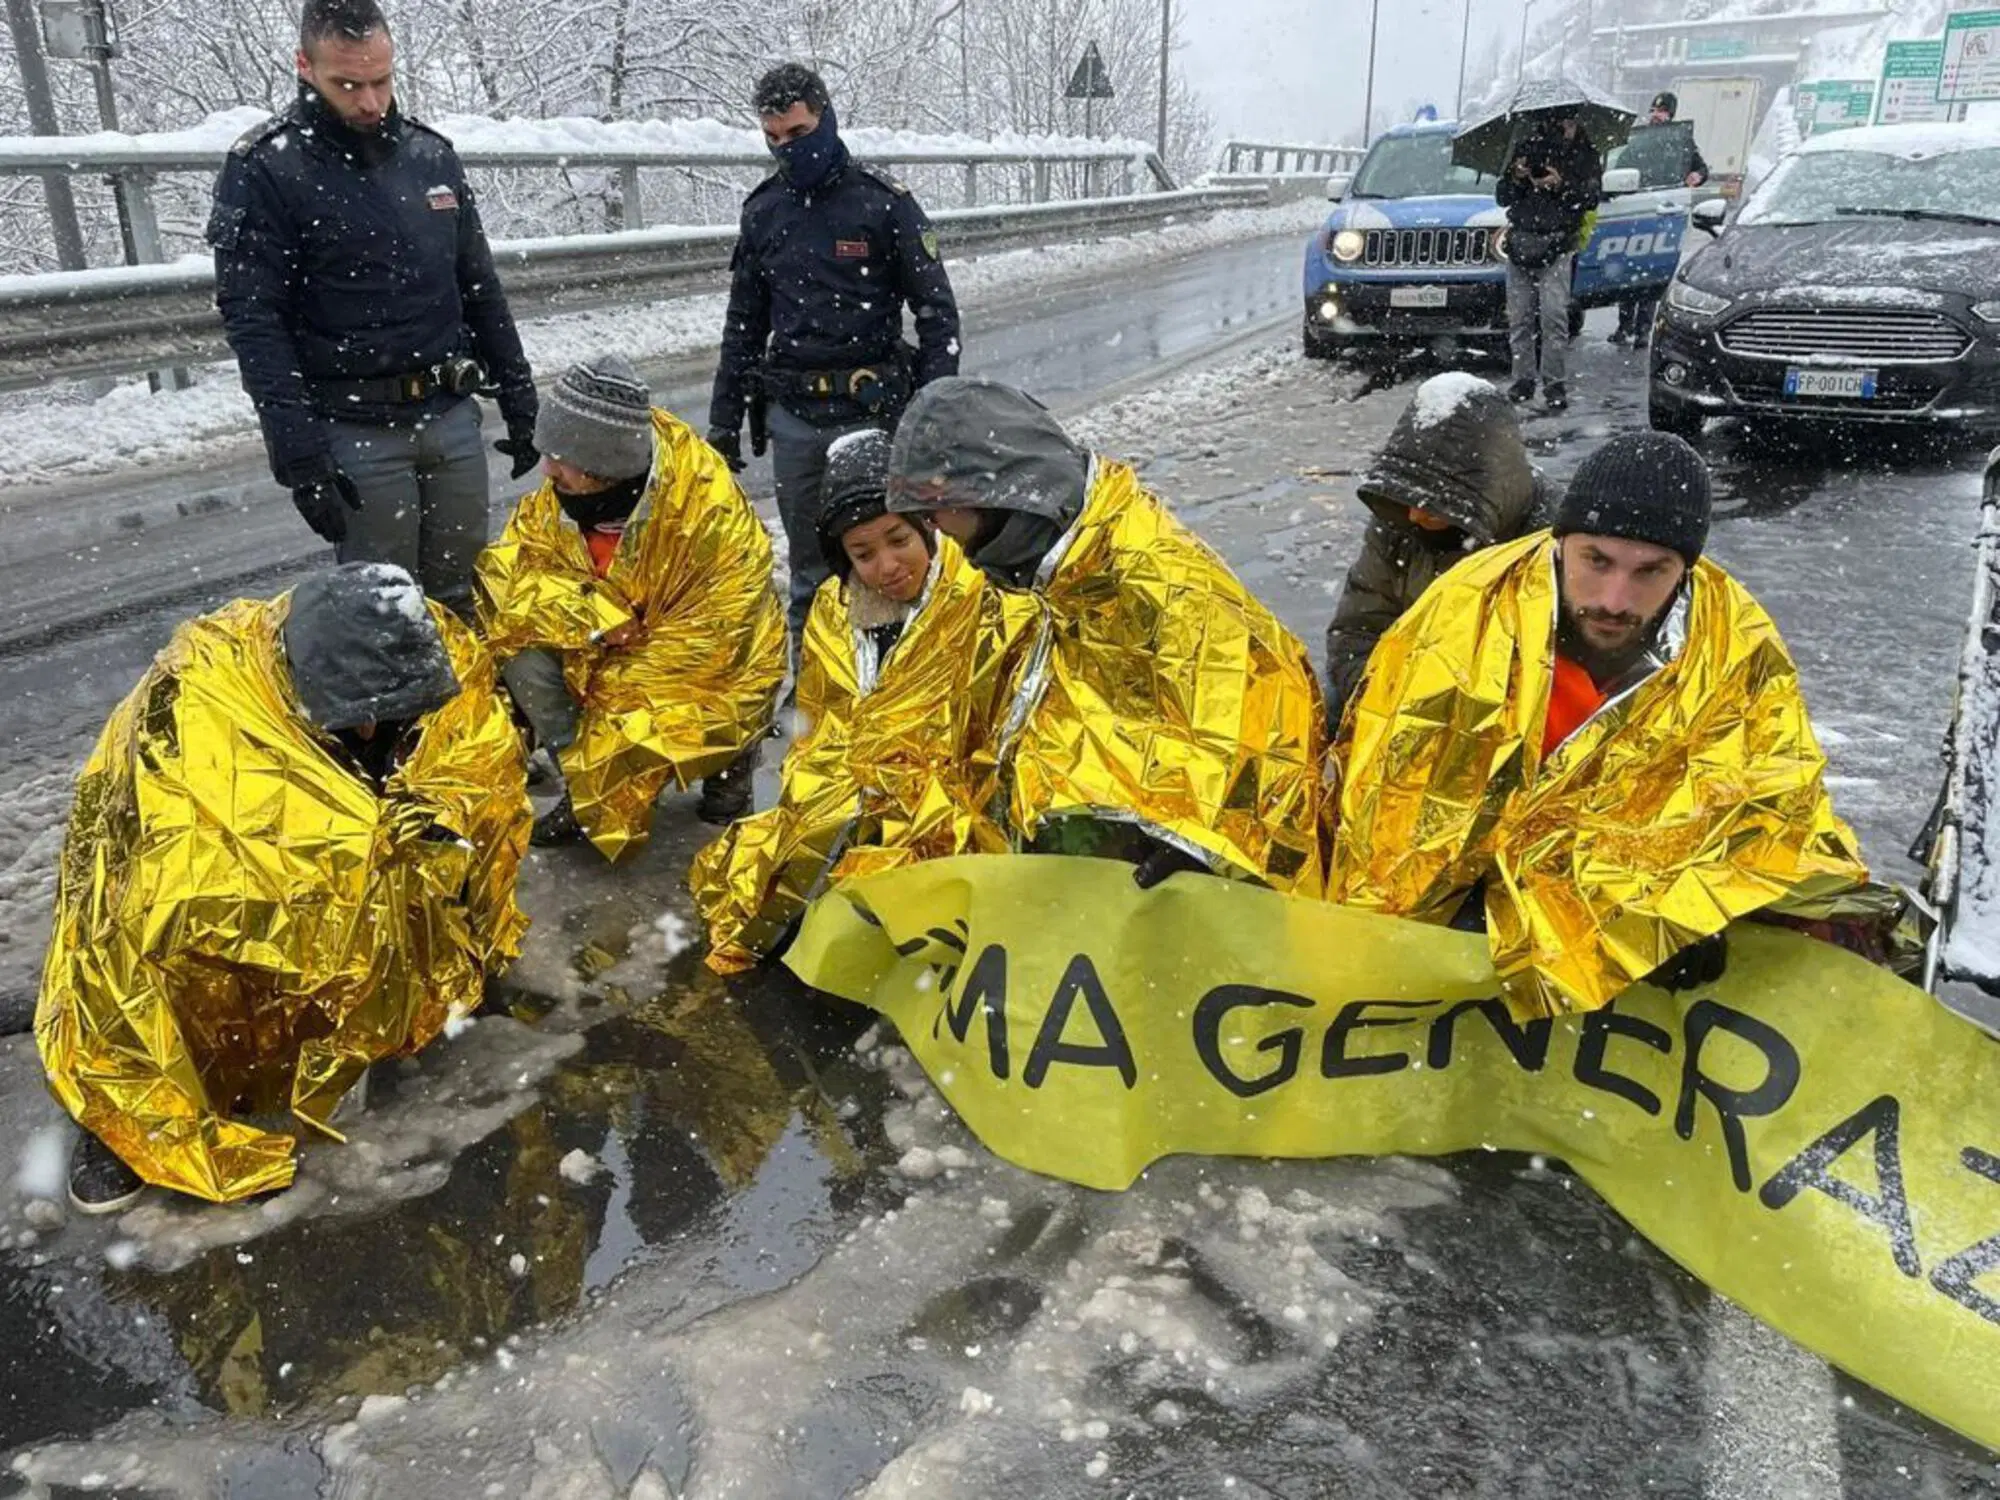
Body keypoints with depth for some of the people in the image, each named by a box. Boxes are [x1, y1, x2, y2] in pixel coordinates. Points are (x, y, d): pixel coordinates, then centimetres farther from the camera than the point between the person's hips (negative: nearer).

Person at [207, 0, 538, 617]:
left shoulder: (431, 154, 10)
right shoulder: (265, 169, -6)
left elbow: (480, 287, 16)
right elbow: (254, 323, -11)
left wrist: (517, 394, 12)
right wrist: (299, 454, -18)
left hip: (454, 416, 5)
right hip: (357, 432, -5)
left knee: (462, 597, 12)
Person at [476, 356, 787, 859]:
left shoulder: (712, 510, -29)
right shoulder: (563, 491, -13)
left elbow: (708, 640, -26)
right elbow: (507, 567, -13)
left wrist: (609, 695, -22)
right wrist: (594, 617, -28)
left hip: (712, 674, -5)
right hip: (612, 654, 6)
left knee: (623, 749, -29)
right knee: (525, 649, -19)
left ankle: (730, 766, 5)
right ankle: (583, 787, -1)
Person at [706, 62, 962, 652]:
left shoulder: (884, 202, -3)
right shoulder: (763, 211, 10)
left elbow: (936, 311, -4)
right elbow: (744, 325, 16)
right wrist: (723, 421, 13)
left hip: (870, 414, -4)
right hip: (792, 419, 4)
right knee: (808, 566, 10)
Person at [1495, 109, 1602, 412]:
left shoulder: (1584, 153, 11)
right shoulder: (1526, 148, 17)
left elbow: (1590, 198, -1)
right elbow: (1501, 197, 13)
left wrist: (1561, 185, -17)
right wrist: (1516, 179, -8)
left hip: (1556, 243, -3)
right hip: (1520, 241, 3)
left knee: (1554, 314, -13)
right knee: (1519, 316, 1)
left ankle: (1555, 382, -11)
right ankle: (1524, 378, 10)